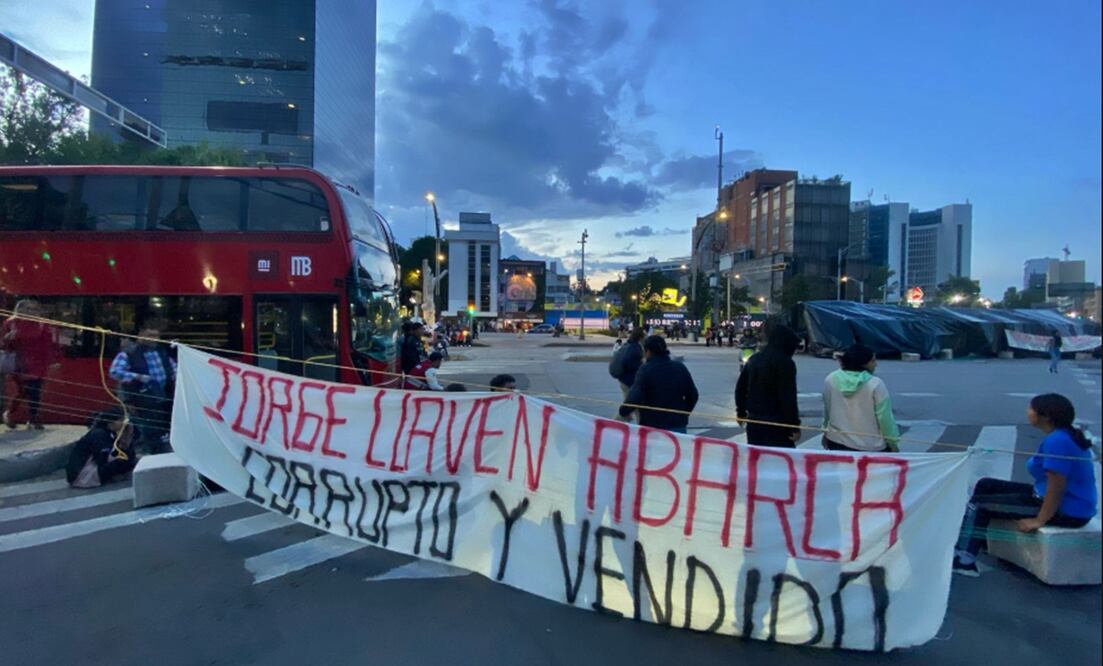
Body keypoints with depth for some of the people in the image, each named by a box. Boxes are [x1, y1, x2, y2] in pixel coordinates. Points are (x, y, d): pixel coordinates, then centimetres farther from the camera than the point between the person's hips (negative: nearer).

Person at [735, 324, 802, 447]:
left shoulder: (754, 359, 11)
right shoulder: (785, 362, -12)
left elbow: (740, 388, 18)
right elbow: (788, 397, -17)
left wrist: (741, 411, 30)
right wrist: (795, 426, -13)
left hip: (754, 421, 7)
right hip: (776, 423, -7)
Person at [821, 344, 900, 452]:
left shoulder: (831, 379, -5)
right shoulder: (875, 384, -17)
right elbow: (885, 417, -12)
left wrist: (826, 432, 21)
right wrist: (892, 443, 0)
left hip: (837, 442, 4)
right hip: (871, 447, -4)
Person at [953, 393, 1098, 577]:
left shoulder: (1057, 441, -25)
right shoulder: (1066, 434, 6)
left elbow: (1056, 487, -28)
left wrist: (1039, 520, -22)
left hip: (1067, 511, -10)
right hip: (1068, 502, 10)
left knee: (979, 503, -6)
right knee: (985, 486, 12)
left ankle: (963, 559, 2)